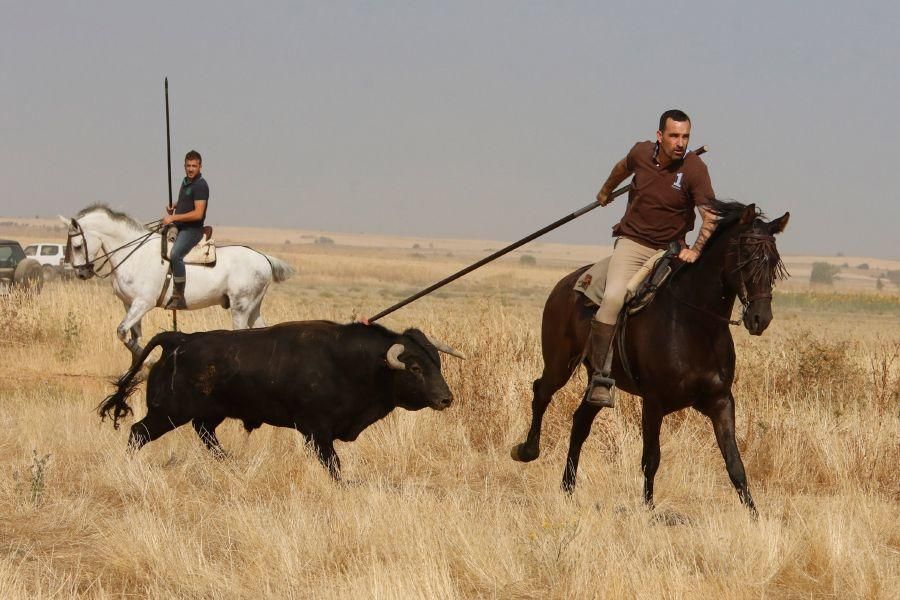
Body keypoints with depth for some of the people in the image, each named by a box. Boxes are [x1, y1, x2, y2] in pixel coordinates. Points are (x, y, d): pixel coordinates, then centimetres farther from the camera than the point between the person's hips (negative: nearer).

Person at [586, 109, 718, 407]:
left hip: (671, 249, 1)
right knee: (614, 298, -25)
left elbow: (710, 216, -18)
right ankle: (599, 379, -25)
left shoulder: (694, 168, -12)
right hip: (632, 242, -1)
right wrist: (606, 191, 43)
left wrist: (696, 250, -34)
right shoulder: (641, 153, -3)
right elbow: (623, 167, 24)